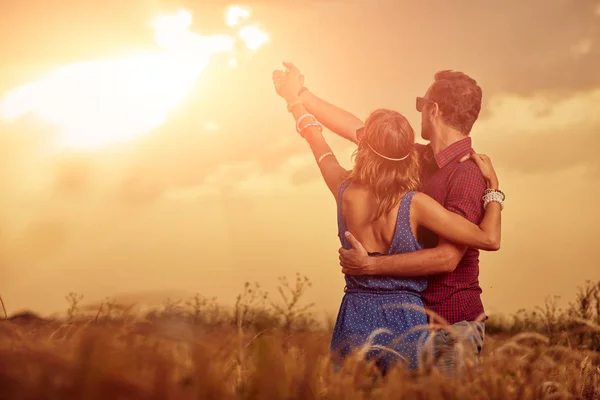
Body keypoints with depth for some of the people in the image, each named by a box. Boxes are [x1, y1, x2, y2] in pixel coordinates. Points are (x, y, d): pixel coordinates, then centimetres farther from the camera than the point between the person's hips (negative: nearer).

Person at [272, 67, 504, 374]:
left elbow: (316, 140, 15)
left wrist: (294, 98, 31)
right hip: (404, 324, -3)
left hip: (352, 322, 3)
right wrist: (493, 187, -1)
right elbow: (489, 239, -14)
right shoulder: (414, 204, -14)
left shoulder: (345, 193, -4)